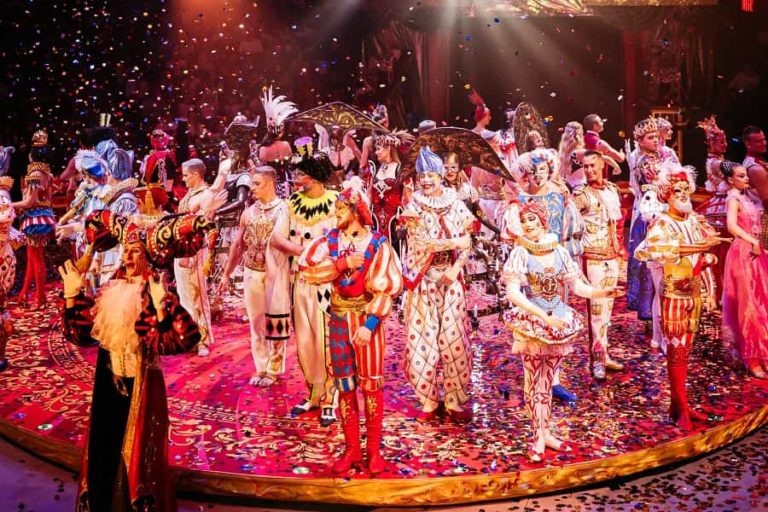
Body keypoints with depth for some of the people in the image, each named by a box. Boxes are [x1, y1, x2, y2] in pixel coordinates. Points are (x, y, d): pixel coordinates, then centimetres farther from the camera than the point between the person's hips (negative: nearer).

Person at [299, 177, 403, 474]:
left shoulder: (377, 243, -10)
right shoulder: (330, 240, 1)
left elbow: (385, 289, -14)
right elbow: (307, 268, -11)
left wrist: (370, 324, -21)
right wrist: (342, 264, -19)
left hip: (366, 318, -4)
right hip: (339, 318, 4)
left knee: (371, 384, 4)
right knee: (345, 385, 10)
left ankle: (374, 449, 16)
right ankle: (351, 448, 21)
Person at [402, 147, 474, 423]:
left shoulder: (456, 205, 3)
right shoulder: (414, 207, -1)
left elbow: (467, 243, 2)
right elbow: (420, 243, -13)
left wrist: (456, 268, -13)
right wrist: (452, 243, -13)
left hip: (450, 278, 1)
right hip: (423, 279, -1)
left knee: (454, 338, 0)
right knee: (422, 338, 0)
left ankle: (454, 400, 10)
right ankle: (429, 400, 12)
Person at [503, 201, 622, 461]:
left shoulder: (559, 251, 1)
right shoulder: (520, 253, -10)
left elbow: (578, 286, 4)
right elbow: (513, 293, -17)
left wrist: (603, 292, -14)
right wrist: (544, 316, -23)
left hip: (559, 322, 3)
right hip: (531, 323, -3)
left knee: (547, 381, 13)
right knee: (534, 382, 5)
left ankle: (545, 433, 24)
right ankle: (539, 437, 15)